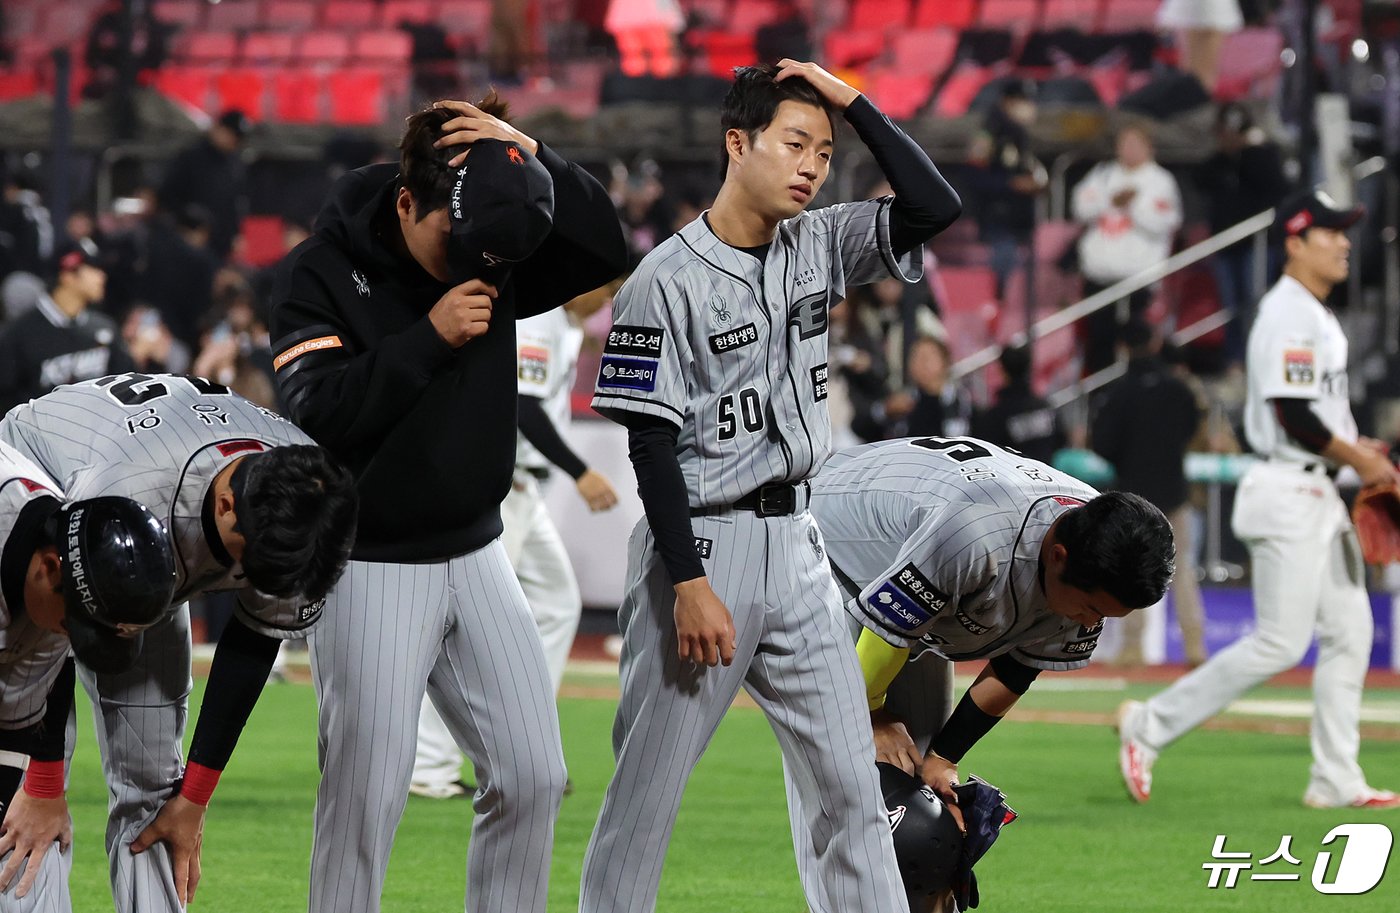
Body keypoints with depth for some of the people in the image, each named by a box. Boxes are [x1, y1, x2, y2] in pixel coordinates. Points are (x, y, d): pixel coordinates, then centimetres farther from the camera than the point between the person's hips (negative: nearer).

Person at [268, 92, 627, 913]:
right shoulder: (323, 272, -12)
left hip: (476, 558, 5)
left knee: (533, 777, 2)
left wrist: (533, 158, -18)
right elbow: (320, 413, -20)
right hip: (372, 568, -5)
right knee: (366, 794, -7)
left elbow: (606, 250, -6)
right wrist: (429, 337, -24)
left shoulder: (493, 261, 2)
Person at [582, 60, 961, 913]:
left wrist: (852, 100, -6)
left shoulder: (819, 248, 6)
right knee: (647, 793, 0)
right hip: (700, 545, -6)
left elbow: (936, 206, -4)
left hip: (794, 546, 6)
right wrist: (690, 584, -18)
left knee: (852, 786, 4)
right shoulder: (669, 282, -11)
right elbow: (652, 443, -13)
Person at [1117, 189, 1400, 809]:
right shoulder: (1288, 314, -15)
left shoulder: (1317, 316, 17)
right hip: (1288, 493, -10)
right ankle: (1151, 724, -1)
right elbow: (1292, 416, -22)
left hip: (1318, 493, 10)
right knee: (1280, 643, -9)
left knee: (1349, 631, 7)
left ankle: (1336, 781, 9)